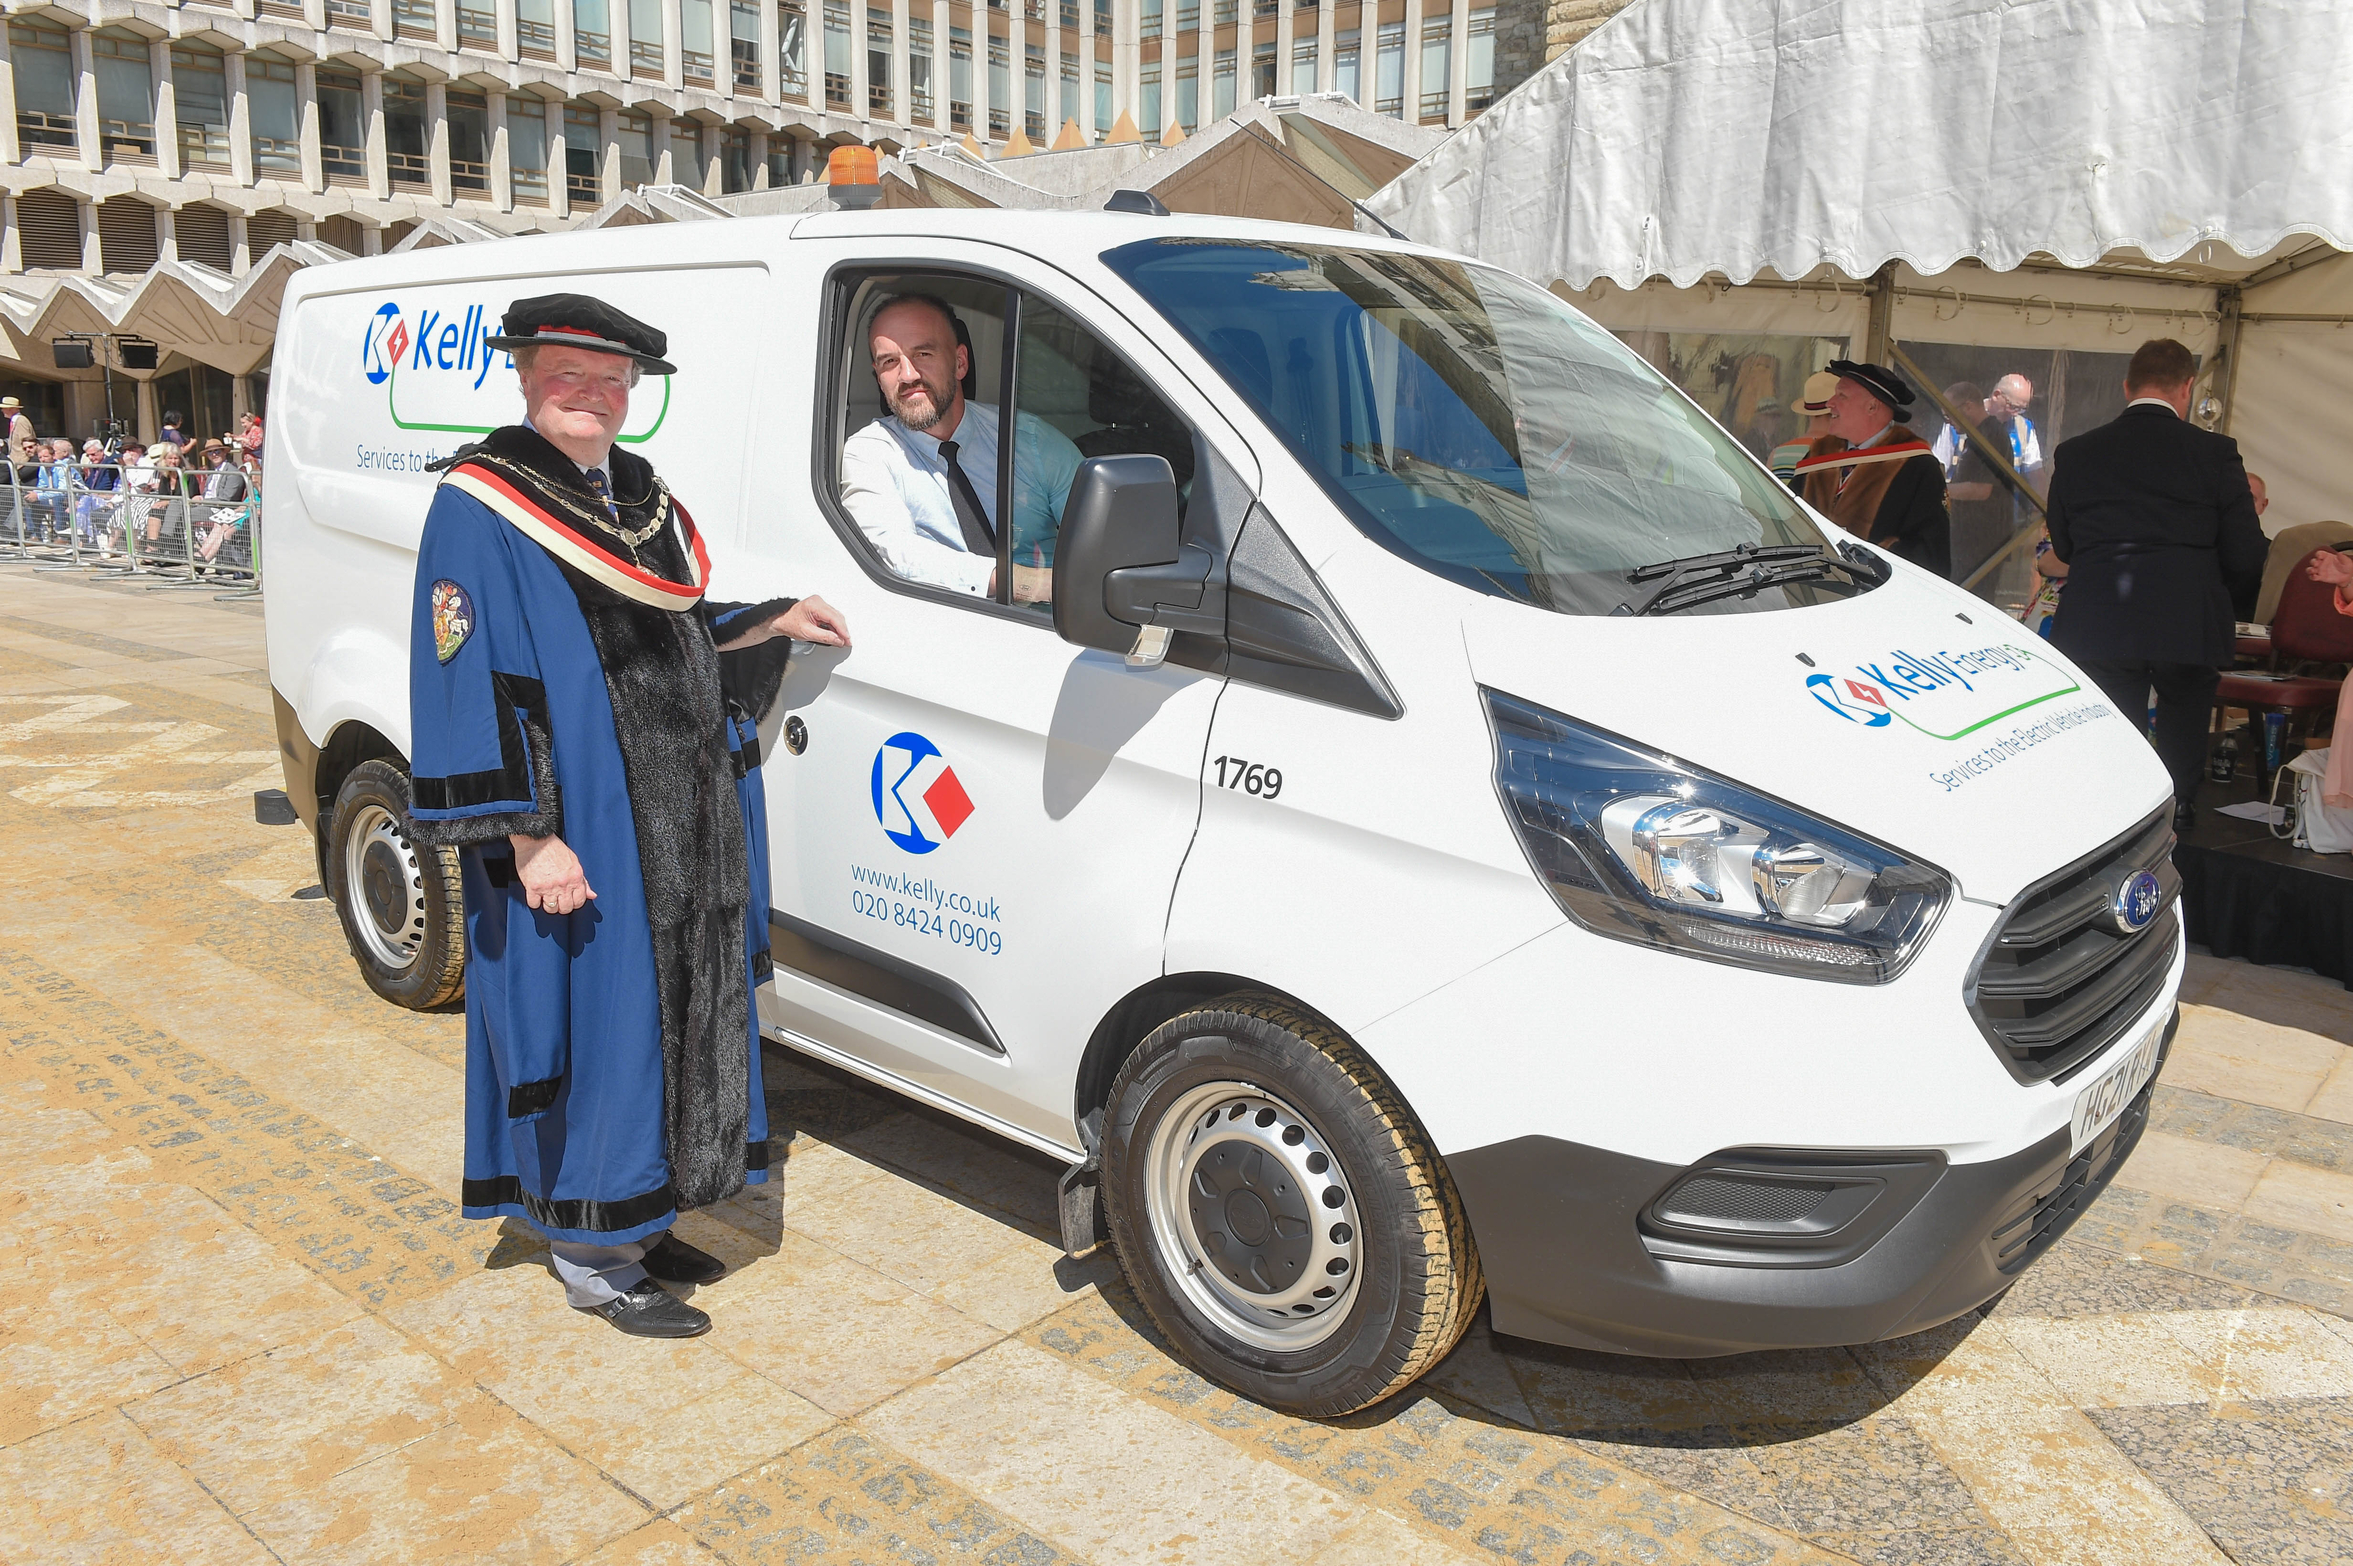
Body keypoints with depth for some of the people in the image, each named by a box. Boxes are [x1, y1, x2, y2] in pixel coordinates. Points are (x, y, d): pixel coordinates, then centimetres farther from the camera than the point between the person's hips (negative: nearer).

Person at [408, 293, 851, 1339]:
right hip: (576, 833, -8)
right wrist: (526, 836, -21)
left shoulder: (641, 497, 13)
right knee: (593, 1029, 0)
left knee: (672, 1024, 15)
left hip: (682, 825, 8)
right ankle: (589, 1259, 17)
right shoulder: (478, 506, -10)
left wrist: (777, 622, 13)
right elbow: (466, 678, -16)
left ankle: (639, 1219, 32)